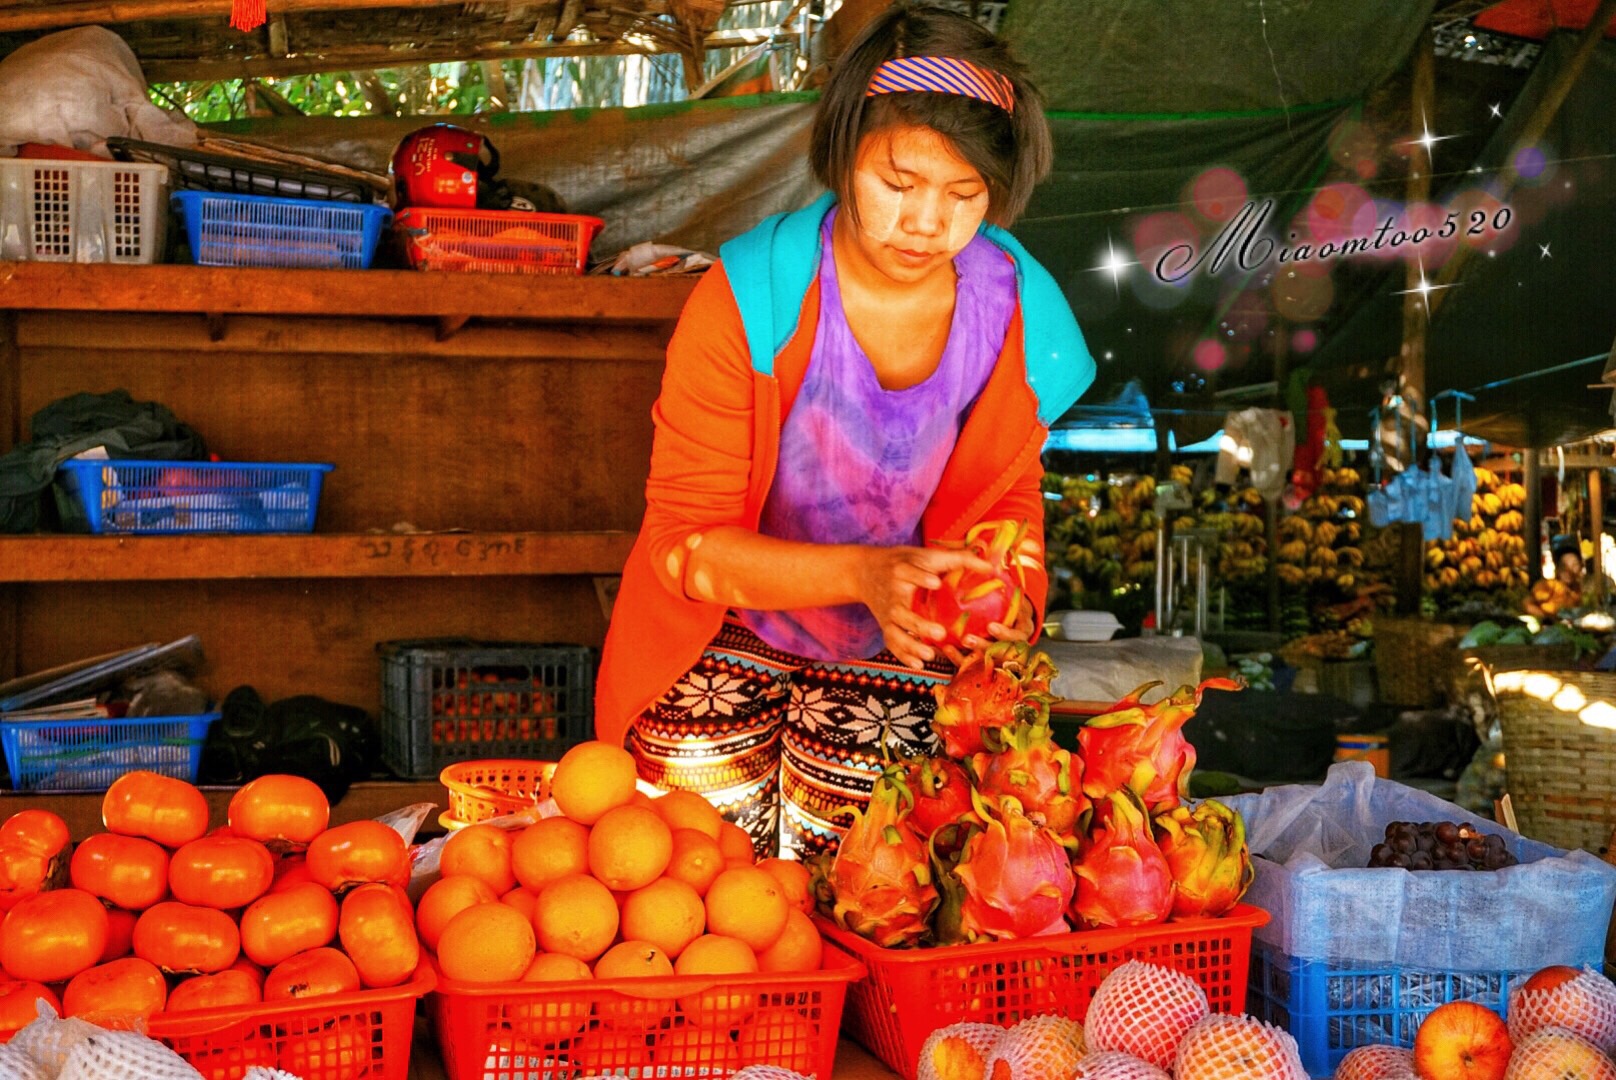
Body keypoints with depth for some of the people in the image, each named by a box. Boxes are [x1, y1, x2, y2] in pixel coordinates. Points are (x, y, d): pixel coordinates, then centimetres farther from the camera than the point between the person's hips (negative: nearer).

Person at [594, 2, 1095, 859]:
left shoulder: (1020, 313, -10)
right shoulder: (748, 297, -19)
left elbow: (1009, 502, 4)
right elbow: (688, 539, -18)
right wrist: (862, 574, -33)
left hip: (896, 657, 2)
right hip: (729, 632, -1)